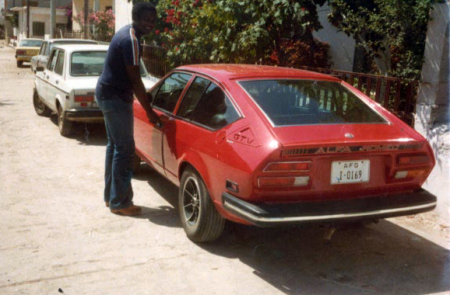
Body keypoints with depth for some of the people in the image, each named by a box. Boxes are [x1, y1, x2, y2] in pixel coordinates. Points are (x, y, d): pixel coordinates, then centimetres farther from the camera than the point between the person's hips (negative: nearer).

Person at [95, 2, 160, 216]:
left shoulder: (127, 33, 11)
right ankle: (119, 202, 0)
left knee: (115, 145, 15)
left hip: (107, 94, 11)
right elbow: (135, 80, -21)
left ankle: (111, 196, 24)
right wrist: (150, 112, -17)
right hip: (115, 96, -11)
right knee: (125, 149, -6)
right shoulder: (131, 40, -20)